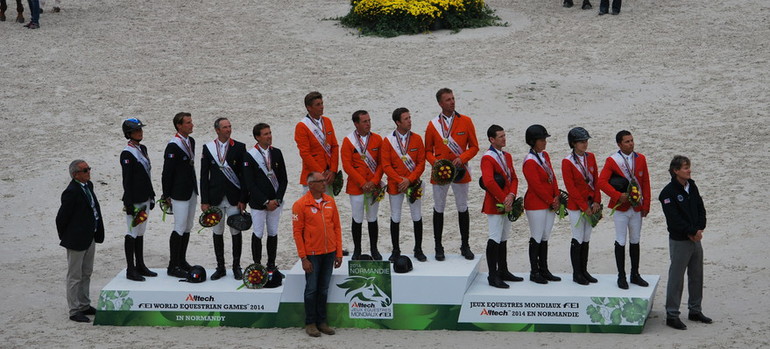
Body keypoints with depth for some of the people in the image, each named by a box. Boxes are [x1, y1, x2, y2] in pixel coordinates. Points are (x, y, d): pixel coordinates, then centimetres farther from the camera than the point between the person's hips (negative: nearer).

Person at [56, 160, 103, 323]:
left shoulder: (88, 186, 6)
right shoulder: (71, 192, -21)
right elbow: (61, 218, -17)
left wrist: (98, 233, 15)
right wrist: (65, 238, -7)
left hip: (90, 238, 9)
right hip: (77, 240, -9)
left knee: (86, 273, 19)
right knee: (75, 276, 1)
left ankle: (85, 306, 30)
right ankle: (74, 311, 9)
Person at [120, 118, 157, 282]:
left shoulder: (142, 149, 12)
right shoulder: (127, 153, -14)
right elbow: (126, 180, -16)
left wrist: (151, 196, 18)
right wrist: (129, 204, -19)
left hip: (144, 198, 8)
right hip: (134, 200, -8)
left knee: (140, 233, 15)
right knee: (132, 234, -3)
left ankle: (140, 266, 23)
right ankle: (130, 270, 2)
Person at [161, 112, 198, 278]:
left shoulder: (191, 141, 10)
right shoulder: (173, 146, -16)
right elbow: (167, 172, -14)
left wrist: (195, 187, 17)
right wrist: (167, 195, -12)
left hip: (191, 191, 8)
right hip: (179, 194, -8)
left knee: (187, 228, 13)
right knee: (179, 228, -7)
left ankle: (182, 261, 23)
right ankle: (173, 266, -1)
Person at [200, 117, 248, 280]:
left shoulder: (239, 147, 1)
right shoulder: (208, 148, 3)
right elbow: (204, 176, 4)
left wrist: (243, 199, -5)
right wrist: (204, 201, -1)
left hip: (234, 198, -1)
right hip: (215, 198, 1)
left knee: (236, 232, 2)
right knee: (217, 233, 7)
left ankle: (236, 267, 13)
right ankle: (220, 267, 16)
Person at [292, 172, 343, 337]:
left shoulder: (330, 202, 6)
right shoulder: (301, 204, -8)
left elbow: (337, 227, 10)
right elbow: (297, 232, -8)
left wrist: (339, 253, 6)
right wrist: (303, 258, -11)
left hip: (329, 253, 4)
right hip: (312, 255, -4)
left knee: (324, 289, 11)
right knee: (312, 289, 2)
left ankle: (322, 321, 20)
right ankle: (310, 323, 12)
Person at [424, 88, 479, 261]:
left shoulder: (465, 121, -2)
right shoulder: (433, 124, -1)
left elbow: (474, 147, 1)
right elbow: (428, 151, 5)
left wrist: (462, 158, -15)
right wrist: (435, 162, -14)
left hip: (460, 172, 0)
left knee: (463, 209, 8)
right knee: (438, 209, 6)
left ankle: (465, 246, 18)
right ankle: (438, 247, 15)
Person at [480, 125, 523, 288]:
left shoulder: (507, 156, 14)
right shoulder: (487, 158, -14)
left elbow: (513, 178, 11)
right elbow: (489, 182, -25)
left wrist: (511, 196, -8)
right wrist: (503, 200, -20)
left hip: (507, 205, 8)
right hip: (494, 205, -8)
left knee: (503, 239, 15)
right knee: (495, 239, -6)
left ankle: (503, 272, 25)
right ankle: (493, 277, -3)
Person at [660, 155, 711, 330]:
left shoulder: (692, 187, 8)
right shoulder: (669, 192, -14)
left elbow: (701, 210, 10)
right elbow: (674, 219, -19)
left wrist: (699, 229, -6)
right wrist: (692, 232, -15)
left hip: (695, 239, 8)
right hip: (679, 241, -7)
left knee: (696, 276, 15)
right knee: (676, 278, -4)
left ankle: (695, 310, 27)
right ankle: (672, 315, 2)